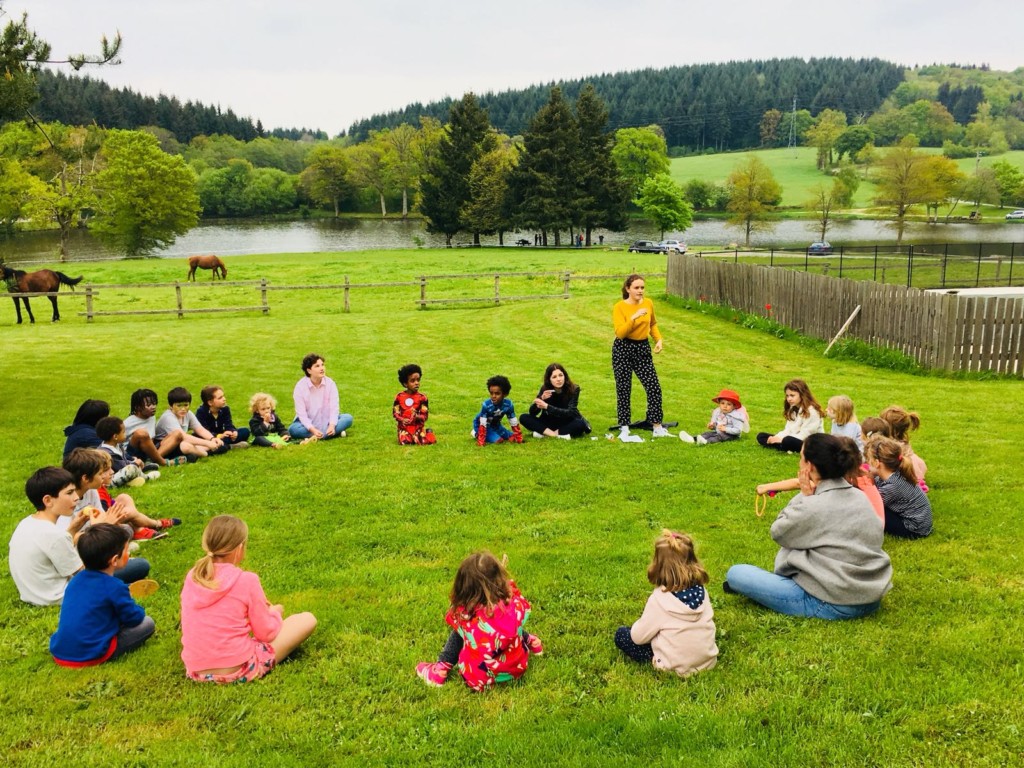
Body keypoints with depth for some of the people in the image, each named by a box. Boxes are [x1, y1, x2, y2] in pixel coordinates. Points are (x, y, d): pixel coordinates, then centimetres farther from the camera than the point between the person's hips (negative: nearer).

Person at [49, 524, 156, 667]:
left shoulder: (76, 579, 7)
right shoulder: (115, 587, -16)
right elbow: (134, 618, -7)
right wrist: (138, 609, 17)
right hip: (88, 657, -7)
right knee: (148, 623, -1)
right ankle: (104, 657, -1)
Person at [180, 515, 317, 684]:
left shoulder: (192, 577, 1)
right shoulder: (247, 580, -14)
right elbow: (266, 634, -7)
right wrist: (272, 614, 16)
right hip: (238, 673, -6)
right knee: (308, 619, 5)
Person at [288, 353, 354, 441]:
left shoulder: (330, 383, -8)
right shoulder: (300, 386, -14)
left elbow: (334, 408, -14)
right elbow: (301, 414, -18)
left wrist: (332, 425, -32)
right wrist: (313, 430, -34)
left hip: (327, 421, 2)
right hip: (308, 423, -2)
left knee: (348, 418, -21)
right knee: (293, 429, -33)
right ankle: (336, 433, -33)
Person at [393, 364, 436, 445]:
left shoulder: (422, 397, -5)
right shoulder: (399, 396, 0)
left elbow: (425, 415, -5)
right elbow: (395, 412, 5)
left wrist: (416, 417, -26)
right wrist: (402, 420, -15)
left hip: (418, 426, 0)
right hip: (404, 426, 0)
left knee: (431, 441, -19)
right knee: (404, 442, -26)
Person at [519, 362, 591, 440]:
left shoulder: (573, 389, -18)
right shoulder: (545, 389, -11)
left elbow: (570, 413, -28)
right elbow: (532, 412, -11)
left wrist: (547, 406, -35)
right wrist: (541, 399, -30)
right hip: (550, 423, 2)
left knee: (580, 424, -36)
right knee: (524, 418, -18)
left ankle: (544, 432, -26)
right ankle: (557, 434, -27)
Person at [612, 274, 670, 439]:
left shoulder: (648, 303, 1)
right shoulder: (619, 307, -12)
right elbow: (620, 332, -22)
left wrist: (659, 339, 5)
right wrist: (634, 317, -32)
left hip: (643, 348, 4)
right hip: (623, 349, -4)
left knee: (654, 387, -3)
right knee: (623, 389, 2)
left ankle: (657, 428, 8)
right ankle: (624, 430, 13)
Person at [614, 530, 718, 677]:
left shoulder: (659, 599, -22)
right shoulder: (701, 590, -8)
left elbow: (639, 637, -14)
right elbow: (709, 618, 9)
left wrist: (638, 625, 10)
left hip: (677, 668, -5)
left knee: (621, 634, 7)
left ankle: (656, 662, 1)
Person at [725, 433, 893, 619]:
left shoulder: (813, 507, -19)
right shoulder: (860, 496, 3)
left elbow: (779, 532, -2)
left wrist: (804, 497, -2)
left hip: (833, 605, -8)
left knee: (735, 573, -6)